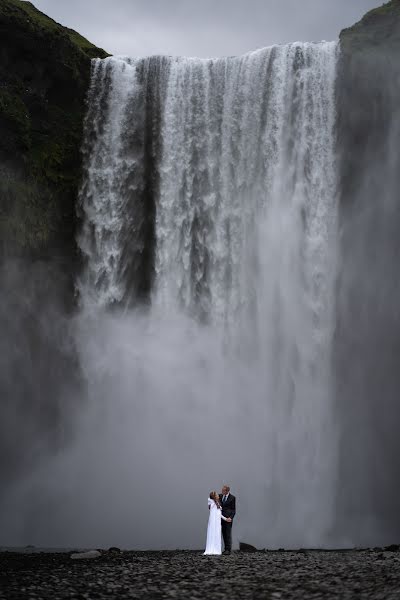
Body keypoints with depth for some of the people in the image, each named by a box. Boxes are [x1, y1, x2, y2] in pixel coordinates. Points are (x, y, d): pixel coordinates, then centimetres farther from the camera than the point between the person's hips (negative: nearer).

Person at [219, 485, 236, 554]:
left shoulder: (232, 498, -4)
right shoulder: (220, 496, 10)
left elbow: (233, 509, -3)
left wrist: (231, 517, -15)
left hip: (228, 518, -5)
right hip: (222, 517, 5)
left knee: (228, 534, -6)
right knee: (224, 534, 5)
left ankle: (228, 550, -5)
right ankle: (226, 549, 8)